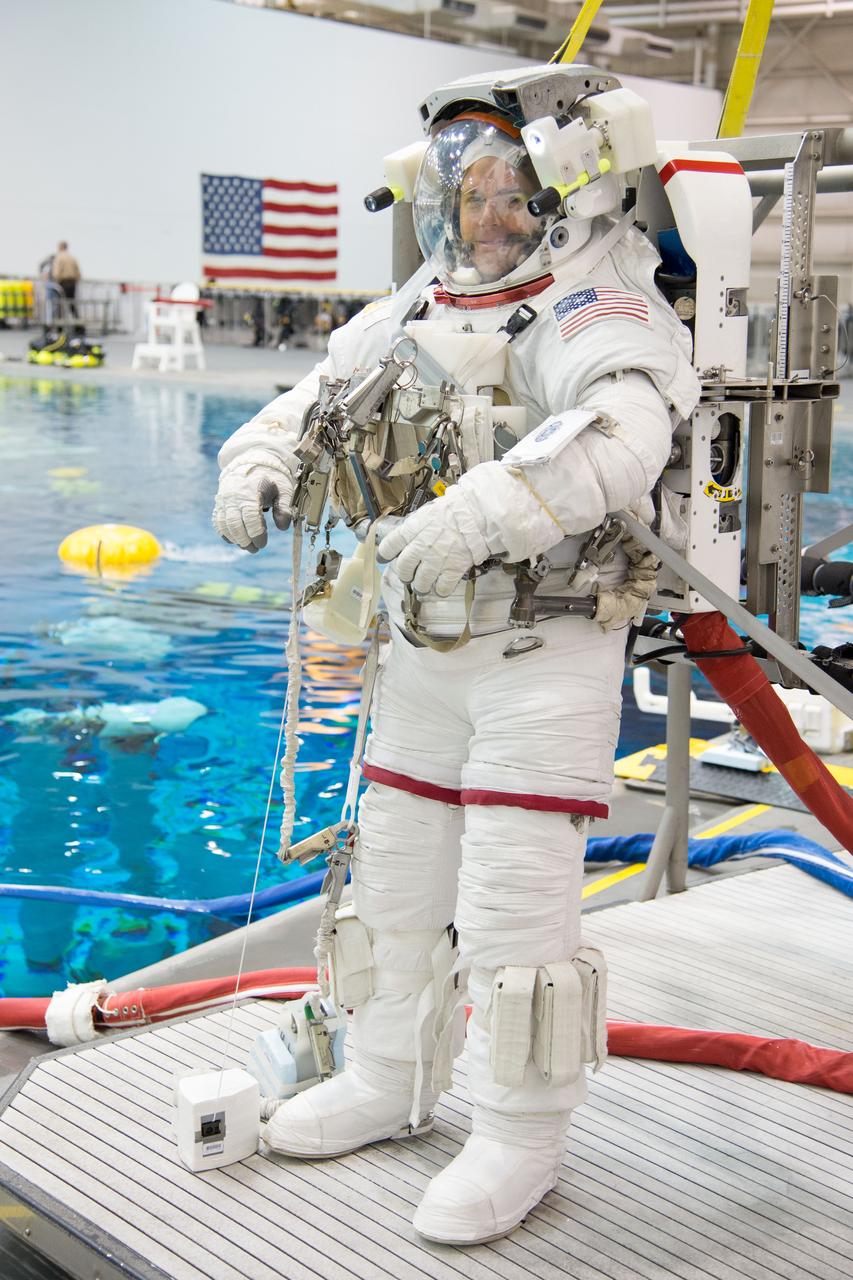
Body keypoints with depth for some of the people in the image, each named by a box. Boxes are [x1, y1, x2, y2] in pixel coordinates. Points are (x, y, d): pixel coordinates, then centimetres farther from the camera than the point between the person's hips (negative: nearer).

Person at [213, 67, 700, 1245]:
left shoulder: (586, 308, -15)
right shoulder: (416, 312, 9)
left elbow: (623, 433, -35)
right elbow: (317, 398, 19)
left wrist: (483, 509, -46)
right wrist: (259, 462, -2)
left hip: (549, 653, -8)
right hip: (426, 648, 8)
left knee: (515, 912, -4)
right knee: (396, 877, 17)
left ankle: (521, 1139, 14)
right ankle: (390, 1084, 35)